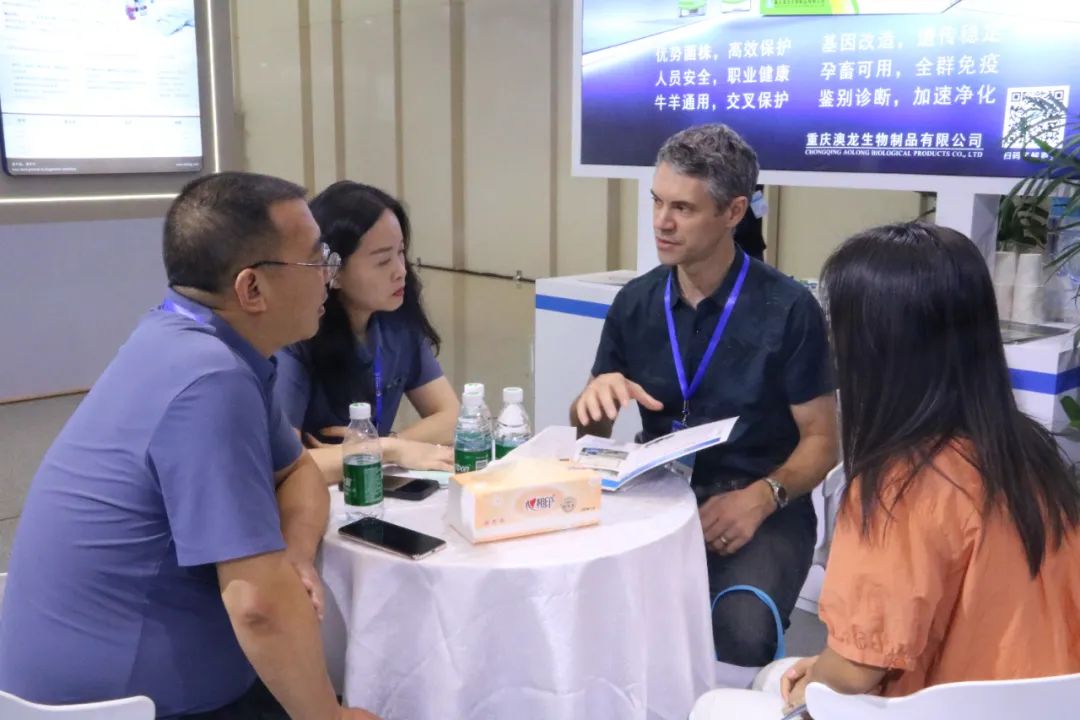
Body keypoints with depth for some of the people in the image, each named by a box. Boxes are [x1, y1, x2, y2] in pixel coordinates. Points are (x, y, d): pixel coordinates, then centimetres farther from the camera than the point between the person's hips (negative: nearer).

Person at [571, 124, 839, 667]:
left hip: (761, 512, -3)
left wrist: (762, 497, -22)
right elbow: (591, 433, 11)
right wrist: (595, 397, -13)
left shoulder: (788, 310, -8)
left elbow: (821, 440, -3)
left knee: (741, 627, -33)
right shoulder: (634, 302, 4)